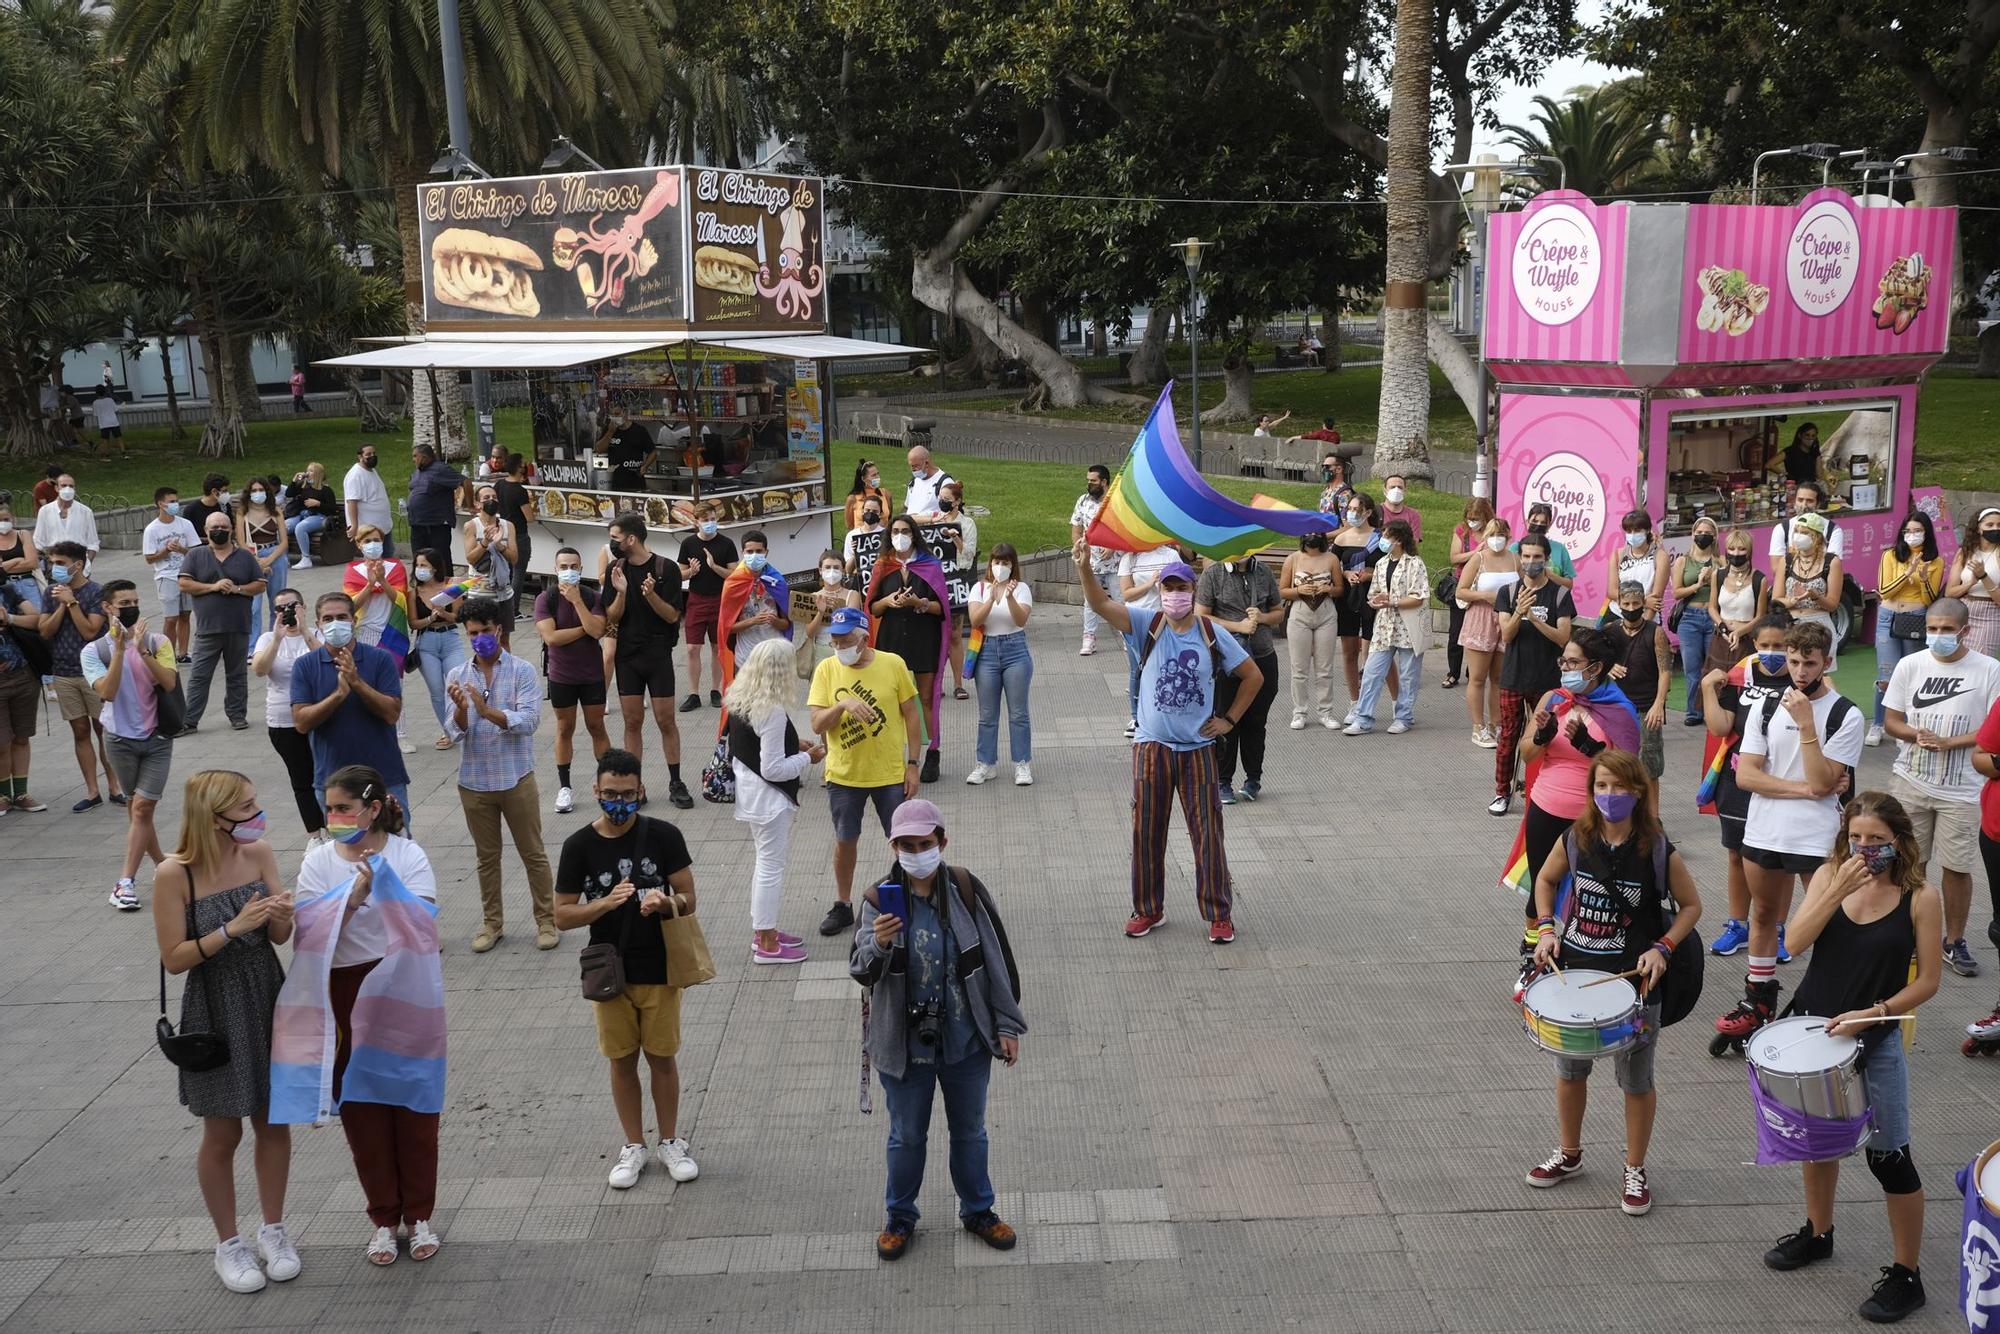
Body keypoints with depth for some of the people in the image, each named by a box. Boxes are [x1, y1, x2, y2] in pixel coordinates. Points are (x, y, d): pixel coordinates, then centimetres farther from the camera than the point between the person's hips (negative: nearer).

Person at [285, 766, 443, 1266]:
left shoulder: (408, 855, -4)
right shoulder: (319, 861, 1)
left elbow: (423, 922, -15)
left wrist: (383, 880, -24)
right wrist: (352, 899, -24)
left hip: (403, 992, -2)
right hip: (345, 995, 2)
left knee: (412, 1103, 6)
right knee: (360, 1107, 7)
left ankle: (419, 1215, 22)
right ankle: (383, 1218, 23)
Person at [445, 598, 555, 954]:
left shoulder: (522, 672, -6)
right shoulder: (457, 676, 3)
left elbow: (529, 721, -17)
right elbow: (455, 731, -3)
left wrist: (488, 712, -31)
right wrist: (460, 709, -25)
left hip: (516, 778, -3)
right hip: (474, 781, 3)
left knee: (533, 853, 6)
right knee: (486, 857, 14)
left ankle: (547, 920, 17)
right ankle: (491, 922, 27)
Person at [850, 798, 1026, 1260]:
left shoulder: (966, 890, -9)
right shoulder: (881, 900, -11)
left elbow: (995, 959, -2)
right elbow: (862, 972, -17)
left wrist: (1007, 1024, 0)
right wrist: (878, 944, -39)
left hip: (966, 1040, 1)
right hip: (905, 1043, -1)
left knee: (970, 1131, 18)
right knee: (907, 1136, 15)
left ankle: (977, 1210, 39)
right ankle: (900, 1218, 36)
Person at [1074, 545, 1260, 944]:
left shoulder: (1213, 635, 0)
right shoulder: (1148, 626, -2)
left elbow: (1253, 676, 10)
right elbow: (1101, 603, -17)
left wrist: (1229, 719, 4)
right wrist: (1085, 566, -32)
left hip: (1198, 749, 0)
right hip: (1152, 747, 0)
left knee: (1208, 834, 3)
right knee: (1146, 833, 8)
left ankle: (1219, 915, 14)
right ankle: (1148, 910, 23)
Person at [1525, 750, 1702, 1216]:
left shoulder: (1658, 850, -14)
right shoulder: (1575, 840, -7)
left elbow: (1691, 905, -3)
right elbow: (1546, 880, 11)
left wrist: (1663, 948, -16)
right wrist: (1546, 929, -3)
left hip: (1634, 981, -3)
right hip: (1573, 970, 3)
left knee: (1636, 1080, 9)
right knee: (1570, 1069, 17)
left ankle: (1635, 1171, 28)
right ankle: (1568, 1155, 38)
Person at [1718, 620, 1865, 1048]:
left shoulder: (1846, 716, -9)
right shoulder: (1766, 708, 3)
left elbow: (1822, 782, -17)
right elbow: (1746, 775, -5)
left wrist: (1806, 723, -21)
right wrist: (1804, 789, -15)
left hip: (1818, 838, -4)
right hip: (1763, 832, 4)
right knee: (1763, 915, 15)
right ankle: (1757, 1003, 28)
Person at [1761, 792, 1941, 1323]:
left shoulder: (1919, 896, -11)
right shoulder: (1830, 874, -3)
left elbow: (1927, 980, -8)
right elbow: (1797, 940, -14)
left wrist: (1872, 1013, -20)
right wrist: (1839, 889, -23)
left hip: (1875, 1039, -4)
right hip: (1811, 1026, 4)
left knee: (1887, 1155, -1)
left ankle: (1905, 1274, 15)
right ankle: (1818, 1233, 41)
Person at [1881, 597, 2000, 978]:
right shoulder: (1910, 665, 0)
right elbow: (1891, 721, 4)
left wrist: (1949, 742, -18)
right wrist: (1917, 735, -17)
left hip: (1960, 790, -2)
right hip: (1911, 783, 2)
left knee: (1957, 866, 5)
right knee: (1911, 862, 11)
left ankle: (1954, 941, 21)